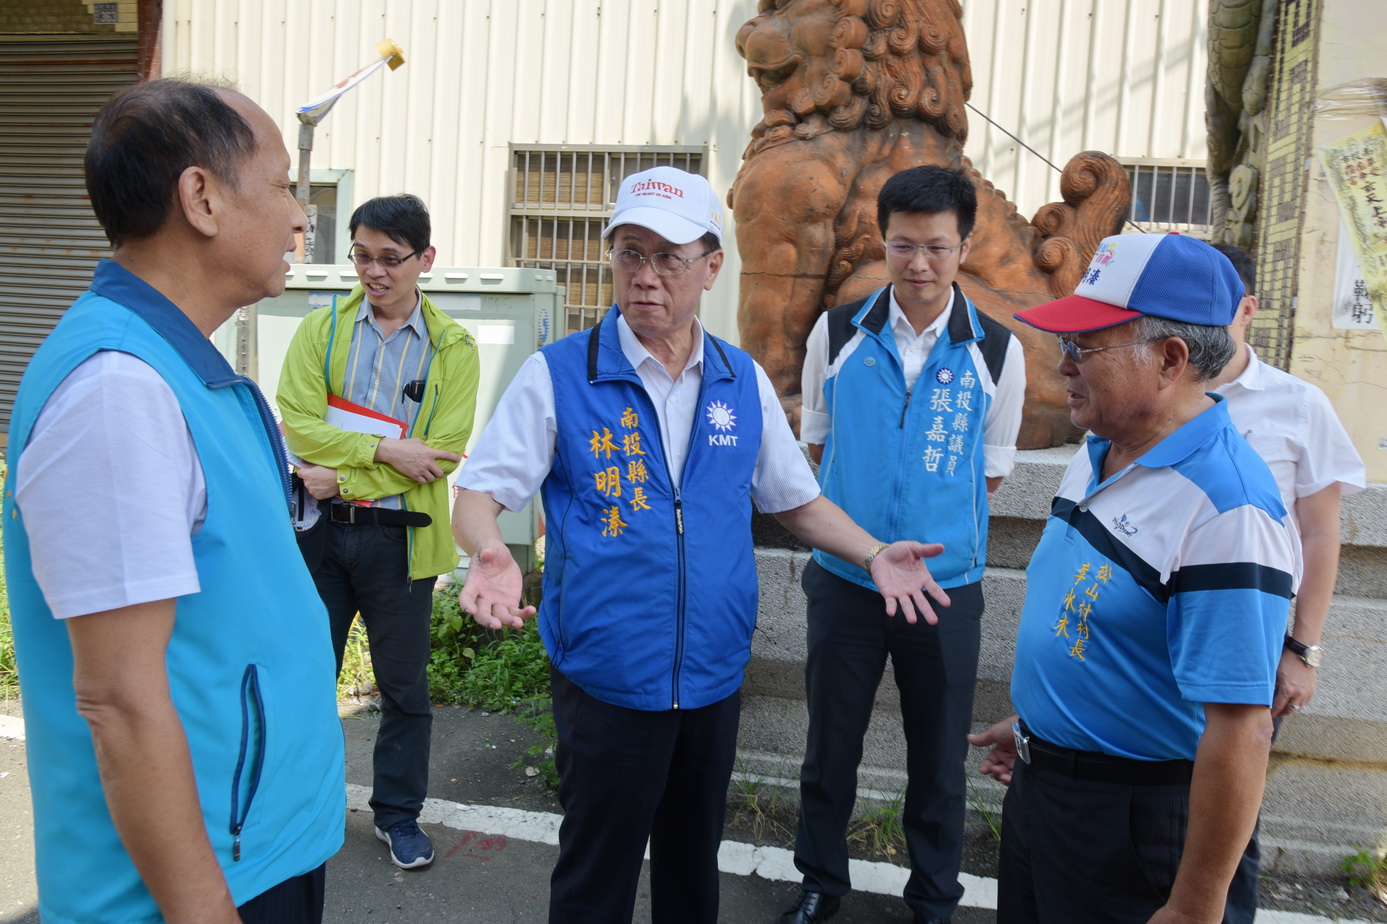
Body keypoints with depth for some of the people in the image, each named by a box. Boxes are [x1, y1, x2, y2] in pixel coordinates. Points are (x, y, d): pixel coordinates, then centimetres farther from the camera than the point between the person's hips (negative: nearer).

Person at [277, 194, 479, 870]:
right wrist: (383, 449, -19)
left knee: (404, 685, 10)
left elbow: (445, 452, -11)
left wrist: (342, 476, -14)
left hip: (400, 539, -1)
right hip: (319, 530, 2)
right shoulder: (320, 328, 4)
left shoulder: (453, 347, -1)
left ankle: (399, 814, 29)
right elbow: (297, 421, -8)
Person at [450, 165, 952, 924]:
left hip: (714, 679, 4)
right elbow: (477, 494, -8)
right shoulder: (557, 374, -9)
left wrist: (874, 554, -3)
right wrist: (491, 554, -29)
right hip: (606, 681, -3)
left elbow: (795, 498, 11)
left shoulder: (744, 382, 3)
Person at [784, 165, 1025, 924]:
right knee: (830, 747, 14)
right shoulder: (838, 333, -3)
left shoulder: (996, 350, -4)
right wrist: (867, 504, 5)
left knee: (940, 760, 13)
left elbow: (992, 470, 7)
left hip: (946, 583, 0)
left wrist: (937, 518, 3)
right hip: (844, 577, 1)